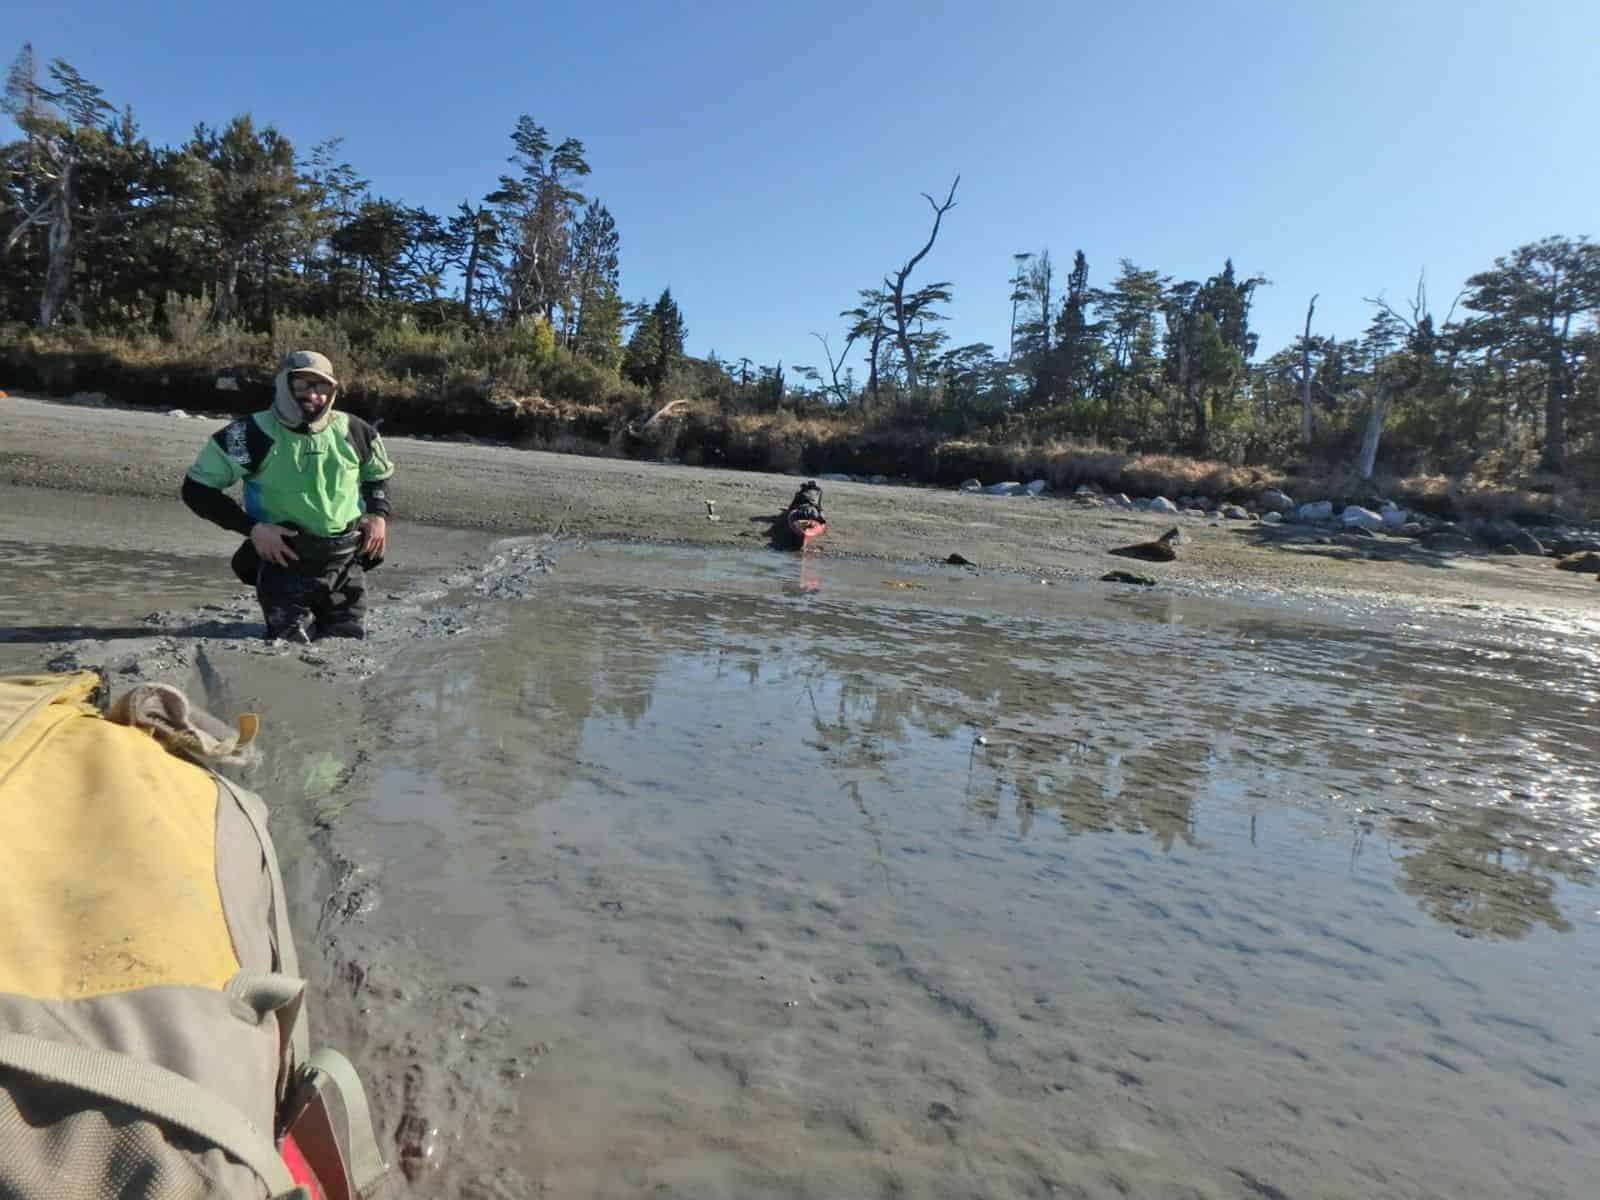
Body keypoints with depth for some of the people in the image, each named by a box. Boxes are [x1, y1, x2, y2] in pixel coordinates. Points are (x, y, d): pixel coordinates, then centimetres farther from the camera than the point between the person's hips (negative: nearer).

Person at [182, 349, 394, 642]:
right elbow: (197, 488, -5)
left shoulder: (352, 432, 2)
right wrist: (252, 527, -14)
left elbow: (379, 474, 22)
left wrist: (379, 514, 3)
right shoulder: (256, 433, -11)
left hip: (347, 565, 4)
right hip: (286, 565, -3)